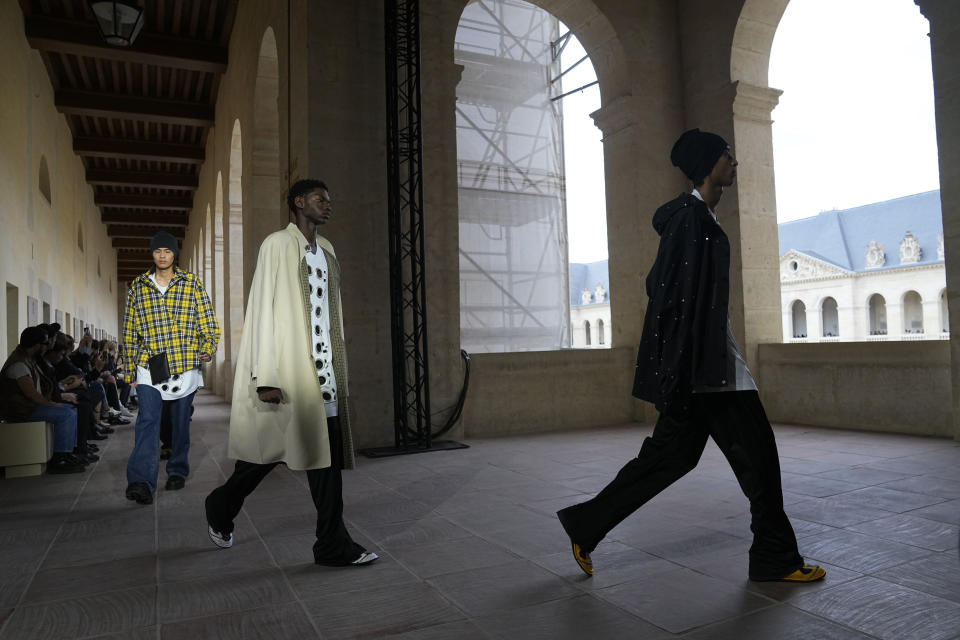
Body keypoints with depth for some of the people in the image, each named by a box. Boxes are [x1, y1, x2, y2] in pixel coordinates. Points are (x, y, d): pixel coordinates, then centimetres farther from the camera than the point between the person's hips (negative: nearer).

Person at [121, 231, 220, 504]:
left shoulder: (191, 283, 7)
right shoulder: (137, 286, 10)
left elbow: (207, 321, 5)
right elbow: (129, 330, 12)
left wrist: (208, 348, -11)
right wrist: (129, 368, 10)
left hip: (184, 365, 0)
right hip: (149, 367, 0)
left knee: (181, 422, 10)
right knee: (147, 420, -14)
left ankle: (178, 471, 26)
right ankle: (142, 481, -20)